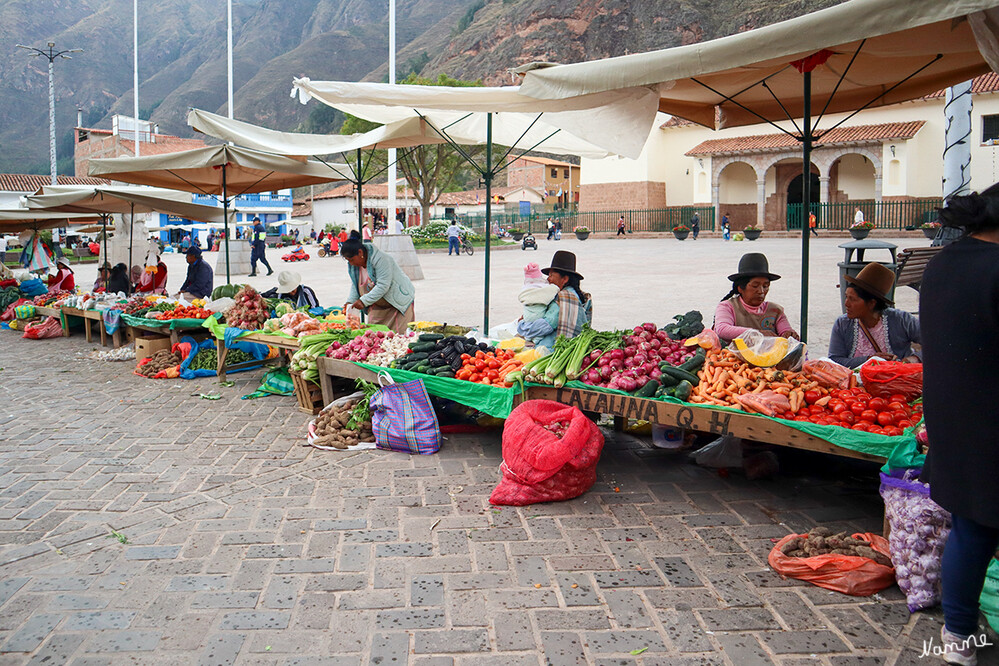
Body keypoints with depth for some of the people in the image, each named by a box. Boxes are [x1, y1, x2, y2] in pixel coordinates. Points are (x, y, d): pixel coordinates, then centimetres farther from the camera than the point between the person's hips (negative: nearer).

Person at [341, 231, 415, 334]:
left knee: (397, 335, -9)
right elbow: (354, 285, 7)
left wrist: (364, 301, -32)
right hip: (378, 306, 7)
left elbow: (383, 286, -31)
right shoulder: (353, 265, -1)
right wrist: (350, 302, -9)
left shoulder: (380, 260, -26)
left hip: (399, 303, -7)